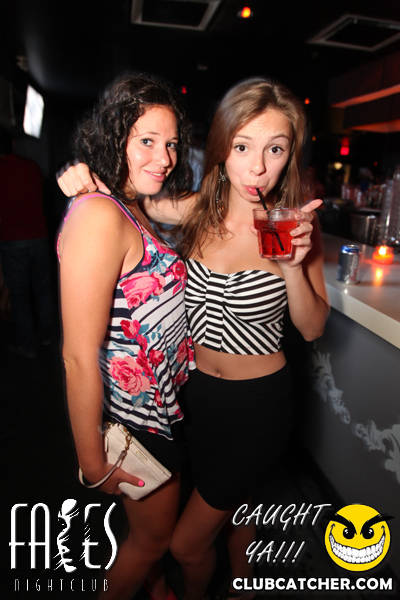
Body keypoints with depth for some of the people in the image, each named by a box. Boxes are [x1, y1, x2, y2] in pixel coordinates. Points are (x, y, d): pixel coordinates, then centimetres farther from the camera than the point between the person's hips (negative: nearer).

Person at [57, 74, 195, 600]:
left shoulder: (133, 210, 4)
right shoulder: (97, 215, -27)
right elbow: (80, 357, -27)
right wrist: (93, 466, -19)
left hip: (165, 400, 9)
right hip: (137, 417, -9)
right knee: (154, 535, 19)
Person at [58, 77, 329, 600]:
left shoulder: (297, 225, -15)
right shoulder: (199, 211, -8)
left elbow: (312, 328, -9)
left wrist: (293, 266, -27)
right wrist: (86, 177, -12)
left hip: (260, 403, -3)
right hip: (197, 390, 4)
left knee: (187, 544, 9)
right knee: (230, 506, 30)